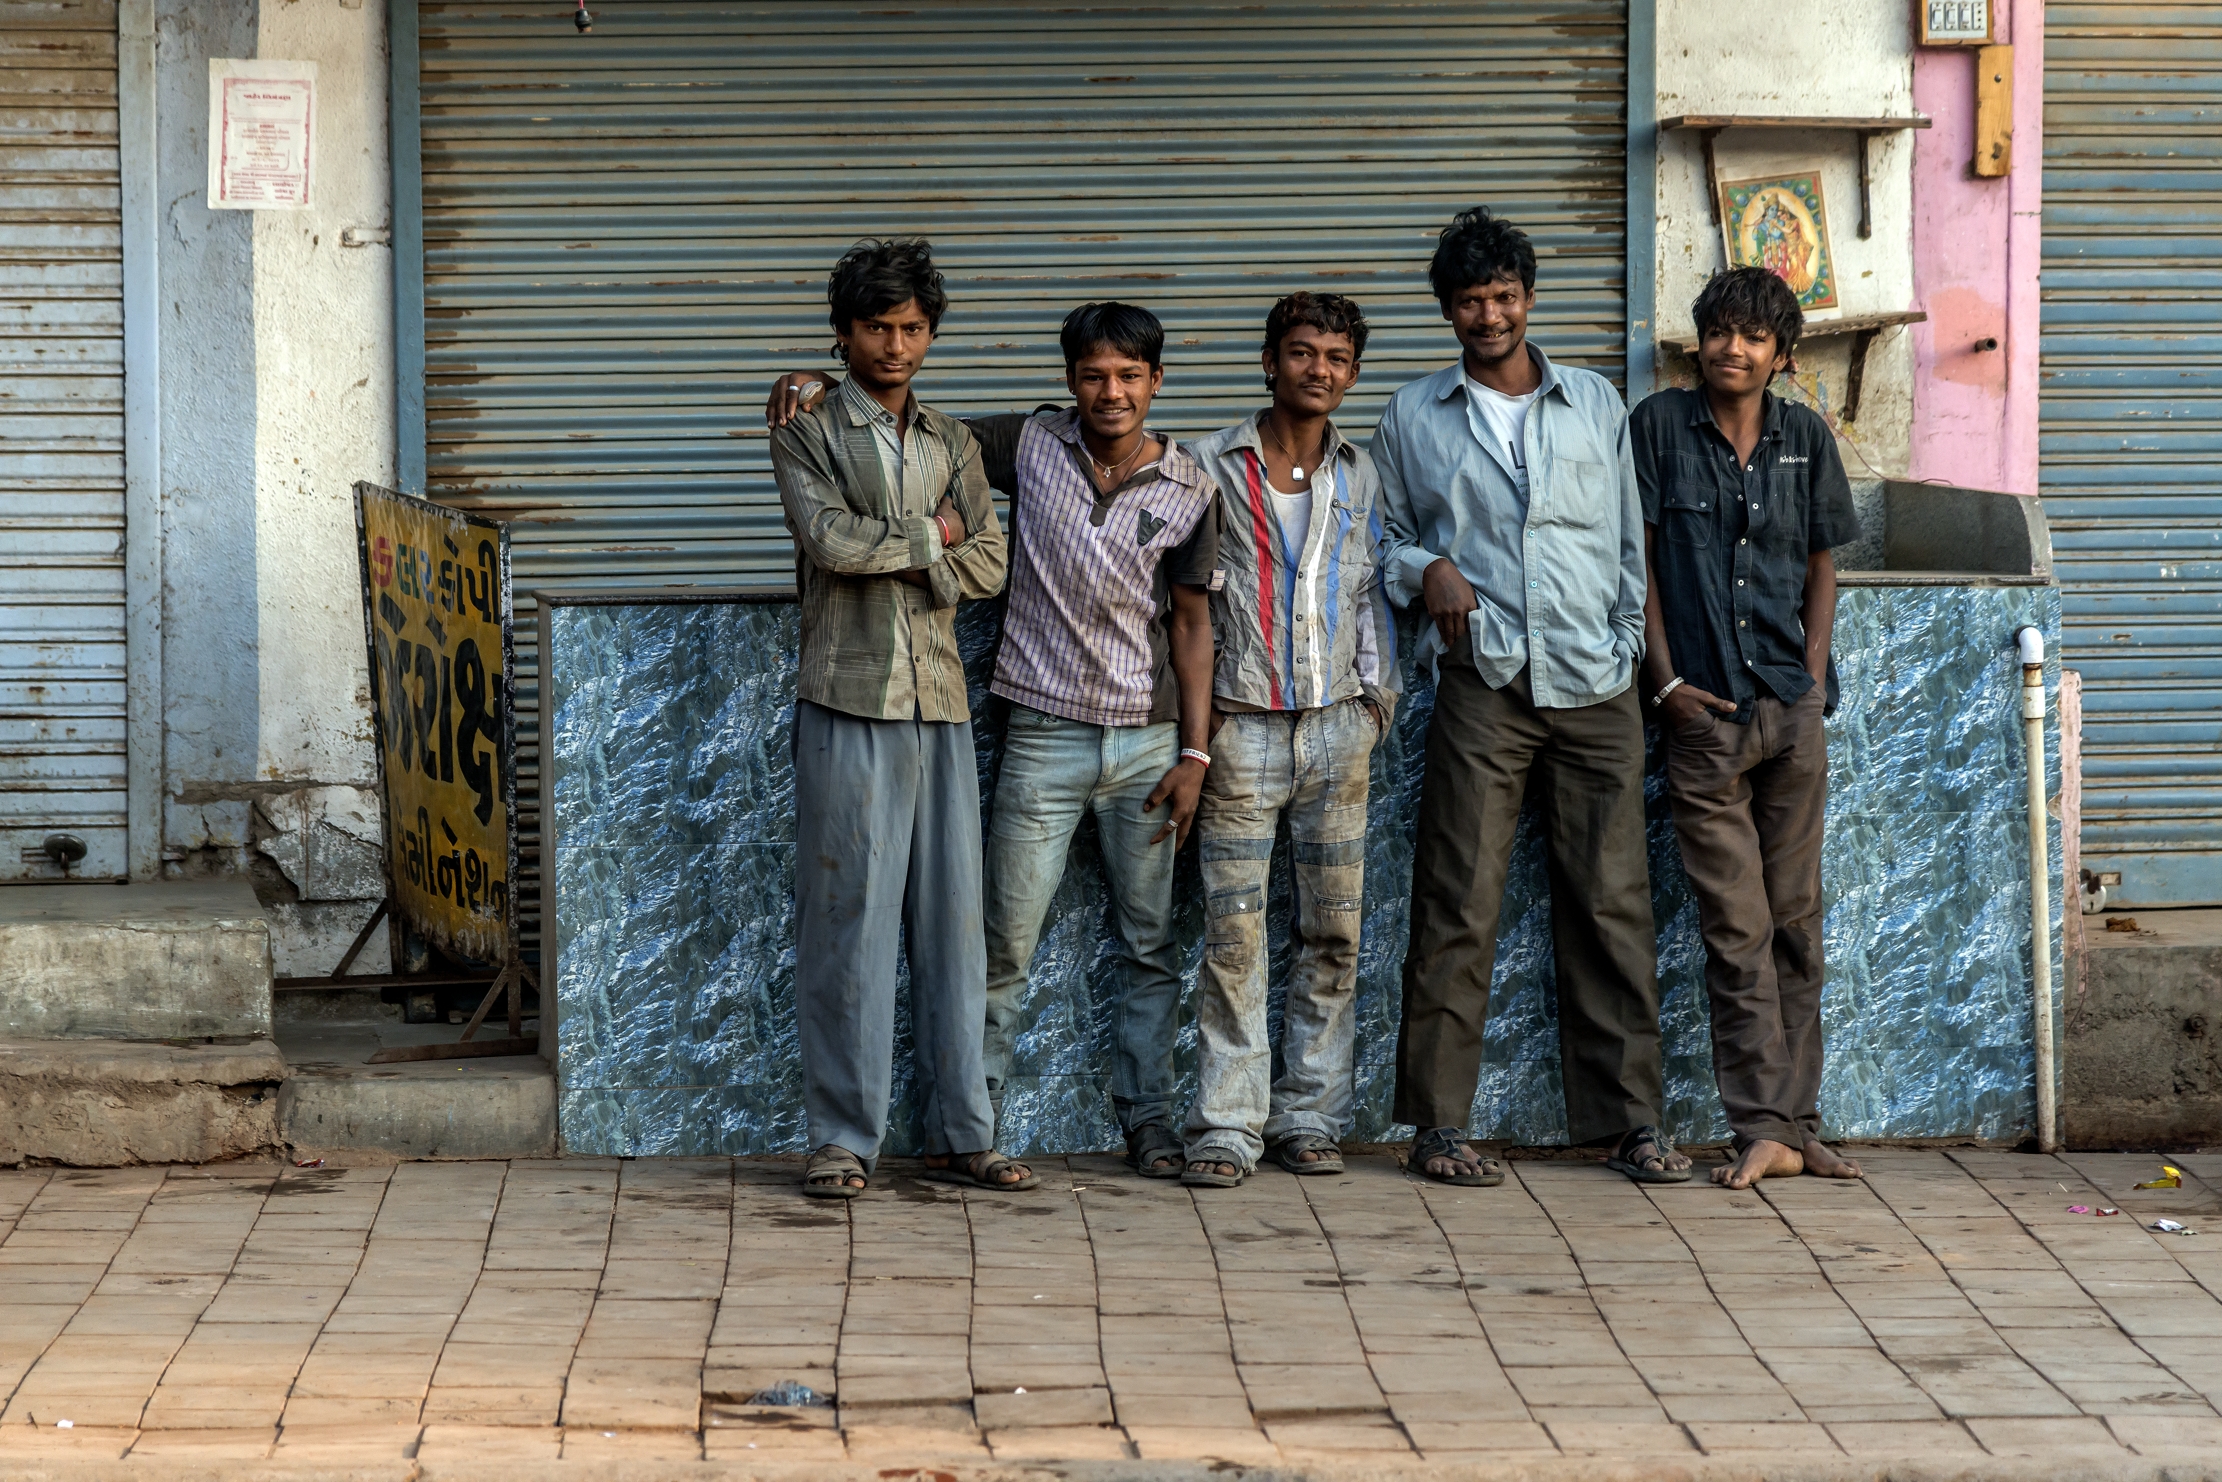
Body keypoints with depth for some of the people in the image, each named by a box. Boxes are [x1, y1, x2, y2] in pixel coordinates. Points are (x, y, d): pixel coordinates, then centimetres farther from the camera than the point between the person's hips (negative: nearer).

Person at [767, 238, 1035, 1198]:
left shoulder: (952, 444, 17)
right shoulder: (808, 435, 3)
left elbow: (989, 566, 6)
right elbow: (830, 539, -14)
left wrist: (881, 554, -6)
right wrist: (930, 537, -1)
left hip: (939, 702, 5)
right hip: (848, 703, -4)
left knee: (952, 919, 4)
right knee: (847, 918, -5)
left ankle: (959, 1135, 10)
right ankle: (843, 1138, 0)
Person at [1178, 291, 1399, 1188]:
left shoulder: (1360, 476, 11)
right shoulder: (1212, 466, 1)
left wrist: (1377, 696, 7)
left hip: (1337, 726, 3)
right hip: (1242, 726, -3)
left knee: (1333, 929, 4)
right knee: (1234, 935, -6)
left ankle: (1309, 1116, 11)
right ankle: (1227, 1124, -2)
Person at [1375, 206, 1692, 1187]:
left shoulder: (1596, 404, 14)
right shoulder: (1413, 417, 11)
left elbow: (1631, 539, 16)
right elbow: (1383, 536, 18)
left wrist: (1630, 640, 5)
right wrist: (1425, 569, -3)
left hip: (1595, 684, 1)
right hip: (1483, 683, -1)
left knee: (1612, 903, -1)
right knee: (1458, 906, -5)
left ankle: (1626, 1116, 5)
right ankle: (1440, 1123, 1)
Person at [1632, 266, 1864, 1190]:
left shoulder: (1805, 439, 9)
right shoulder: (1659, 426, 2)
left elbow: (1821, 566, 14)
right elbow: (1638, 560, 2)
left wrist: (1815, 674, 0)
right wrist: (1666, 682, -5)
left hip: (1793, 706, 3)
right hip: (1703, 711, -3)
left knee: (1796, 918, 5)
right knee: (1737, 928, -5)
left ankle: (1796, 1122, 9)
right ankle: (1765, 1130, -5)